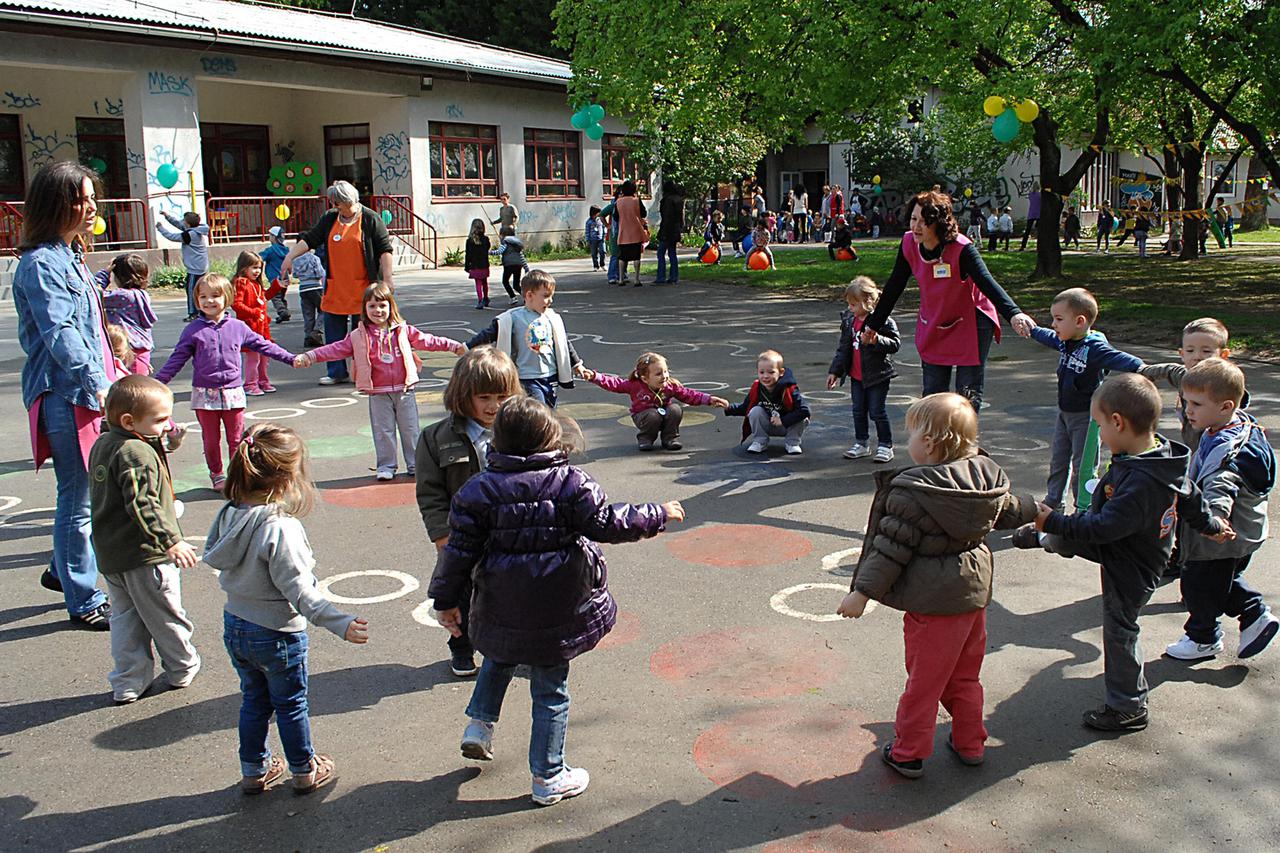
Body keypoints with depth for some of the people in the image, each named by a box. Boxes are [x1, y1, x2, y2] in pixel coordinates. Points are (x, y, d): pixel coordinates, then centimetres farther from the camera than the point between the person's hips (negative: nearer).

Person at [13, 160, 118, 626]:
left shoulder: (69, 257, 15)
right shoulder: (41, 264, -15)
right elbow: (59, 334, -26)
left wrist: (110, 376, 24)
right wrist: (97, 384, -34)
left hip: (86, 392, 10)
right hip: (65, 396, -10)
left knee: (88, 494, 19)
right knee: (77, 500, -1)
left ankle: (64, 570, 37)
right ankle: (85, 602, 10)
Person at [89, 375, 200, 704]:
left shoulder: (101, 445, 8)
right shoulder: (137, 453, -22)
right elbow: (142, 504, -31)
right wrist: (170, 540, -32)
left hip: (109, 554, 8)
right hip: (145, 556, -8)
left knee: (125, 617, 16)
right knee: (166, 617, 10)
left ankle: (127, 683, 20)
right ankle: (182, 670, 27)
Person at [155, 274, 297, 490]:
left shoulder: (237, 327, 5)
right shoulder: (193, 330, 1)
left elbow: (262, 345, 13)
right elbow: (177, 358, 2)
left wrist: (290, 358, 12)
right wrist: (158, 382, -3)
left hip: (233, 392, 1)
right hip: (204, 393, -1)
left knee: (237, 438, 4)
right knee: (210, 439, 7)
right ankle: (216, 474, 21)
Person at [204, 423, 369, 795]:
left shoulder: (229, 514, -7)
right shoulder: (281, 528, -29)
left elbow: (212, 556, 9)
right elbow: (298, 589, -28)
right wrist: (340, 623, -28)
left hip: (235, 626, 6)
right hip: (277, 634, -6)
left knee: (253, 699, 24)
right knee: (291, 704, 14)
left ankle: (254, 770, 37)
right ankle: (304, 771, 32)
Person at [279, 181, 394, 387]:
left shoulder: (370, 219, -3)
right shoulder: (329, 218, 11)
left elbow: (385, 250, -5)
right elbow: (309, 239, 12)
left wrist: (386, 279, -11)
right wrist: (289, 256, 0)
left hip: (362, 289, -5)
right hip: (335, 289, 5)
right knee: (333, 331, 5)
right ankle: (337, 372, 15)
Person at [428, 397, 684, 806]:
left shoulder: (479, 489, -8)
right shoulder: (573, 483, -13)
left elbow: (460, 550, -6)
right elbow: (606, 524, -11)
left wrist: (446, 600, 5)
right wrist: (658, 515, 3)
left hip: (501, 612, 2)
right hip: (559, 615, -2)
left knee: (500, 658, 35)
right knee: (551, 690, 12)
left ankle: (479, 725, 29)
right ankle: (548, 778, 20)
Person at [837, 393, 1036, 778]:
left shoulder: (911, 491, -22)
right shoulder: (987, 475, -2)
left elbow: (892, 547, -20)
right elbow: (1010, 512, 16)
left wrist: (863, 591, -14)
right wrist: (1032, 507, 39)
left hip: (934, 600, -7)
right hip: (976, 590, 7)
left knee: (923, 679, 7)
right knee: (965, 675, 23)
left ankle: (908, 753, 20)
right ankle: (970, 744, 35)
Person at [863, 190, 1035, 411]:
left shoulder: (961, 249, -27)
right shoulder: (909, 244, -12)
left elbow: (987, 283, -39)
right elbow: (894, 287, 0)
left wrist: (1013, 313, -56)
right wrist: (874, 324, 6)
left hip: (971, 324, -5)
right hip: (932, 327, 5)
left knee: (968, 396, -1)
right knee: (931, 395, 10)